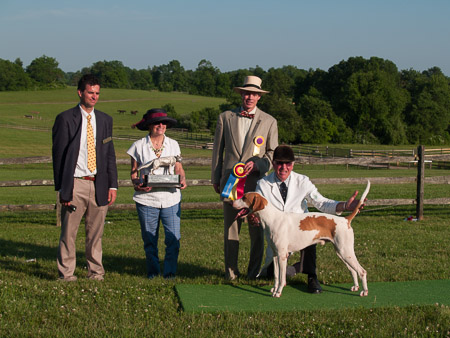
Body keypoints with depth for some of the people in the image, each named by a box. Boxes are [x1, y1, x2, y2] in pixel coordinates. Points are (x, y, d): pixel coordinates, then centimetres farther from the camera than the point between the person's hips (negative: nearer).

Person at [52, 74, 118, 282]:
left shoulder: (105, 120, 13)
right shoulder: (65, 119, 0)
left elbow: (110, 154, 14)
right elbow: (58, 154, -1)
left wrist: (112, 185, 6)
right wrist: (61, 187, -7)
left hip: (99, 185, 3)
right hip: (75, 184, -3)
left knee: (96, 232, 8)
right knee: (69, 232, -1)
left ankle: (95, 272, 18)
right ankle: (66, 273, 9)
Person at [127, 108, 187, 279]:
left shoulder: (173, 144, 12)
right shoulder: (139, 146, 6)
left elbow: (179, 169, 15)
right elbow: (134, 172, 6)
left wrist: (182, 180, -6)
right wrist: (138, 185, -14)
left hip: (171, 197, 1)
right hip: (147, 199, -1)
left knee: (173, 238, -5)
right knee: (149, 238, 4)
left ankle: (170, 271, 8)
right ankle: (153, 270, 20)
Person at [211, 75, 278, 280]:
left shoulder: (269, 122, 8)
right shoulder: (225, 117, 10)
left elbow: (273, 153, 8)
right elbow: (217, 150, 13)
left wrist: (257, 163, -12)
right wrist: (215, 179, 10)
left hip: (256, 181, -1)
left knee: (257, 228, 1)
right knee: (230, 227, 3)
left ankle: (255, 270, 12)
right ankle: (231, 270, 12)